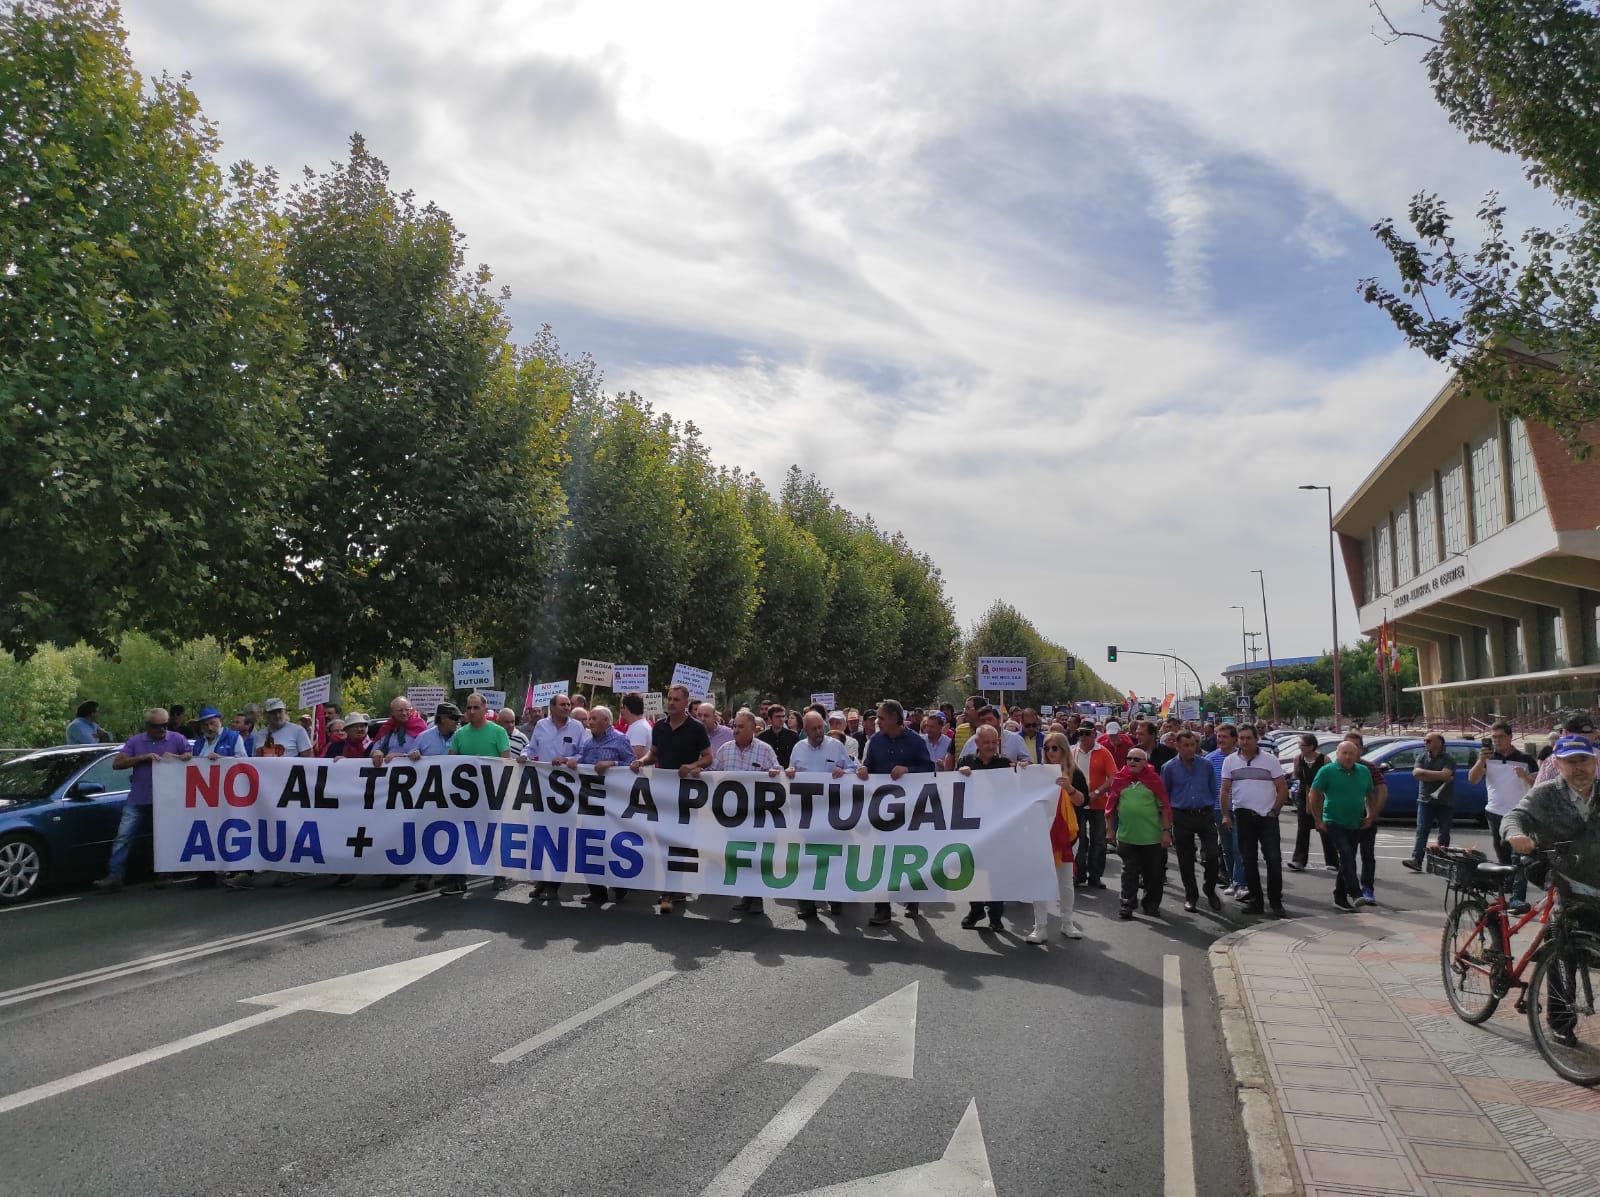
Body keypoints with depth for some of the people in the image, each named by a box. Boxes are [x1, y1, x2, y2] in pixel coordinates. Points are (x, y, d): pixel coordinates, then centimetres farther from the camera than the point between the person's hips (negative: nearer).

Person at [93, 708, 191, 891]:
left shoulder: (176, 739, 3)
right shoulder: (135, 741, 8)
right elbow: (117, 763, 1)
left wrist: (175, 757, -19)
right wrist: (143, 757, -12)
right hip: (137, 800, 2)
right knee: (123, 838, -3)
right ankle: (115, 876, -1)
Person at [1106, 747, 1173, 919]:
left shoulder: (1153, 779, -2)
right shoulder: (1119, 779, 2)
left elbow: (1165, 807, 0)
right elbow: (1111, 807, 9)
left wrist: (1166, 831, -3)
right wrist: (1111, 830, 10)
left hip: (1152, 836, -1)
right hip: (1126, 836, 1)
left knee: (1154, 873, 10)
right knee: (1130, 872, 5)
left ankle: (1151, 904, 25)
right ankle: (1127, 904, 11)